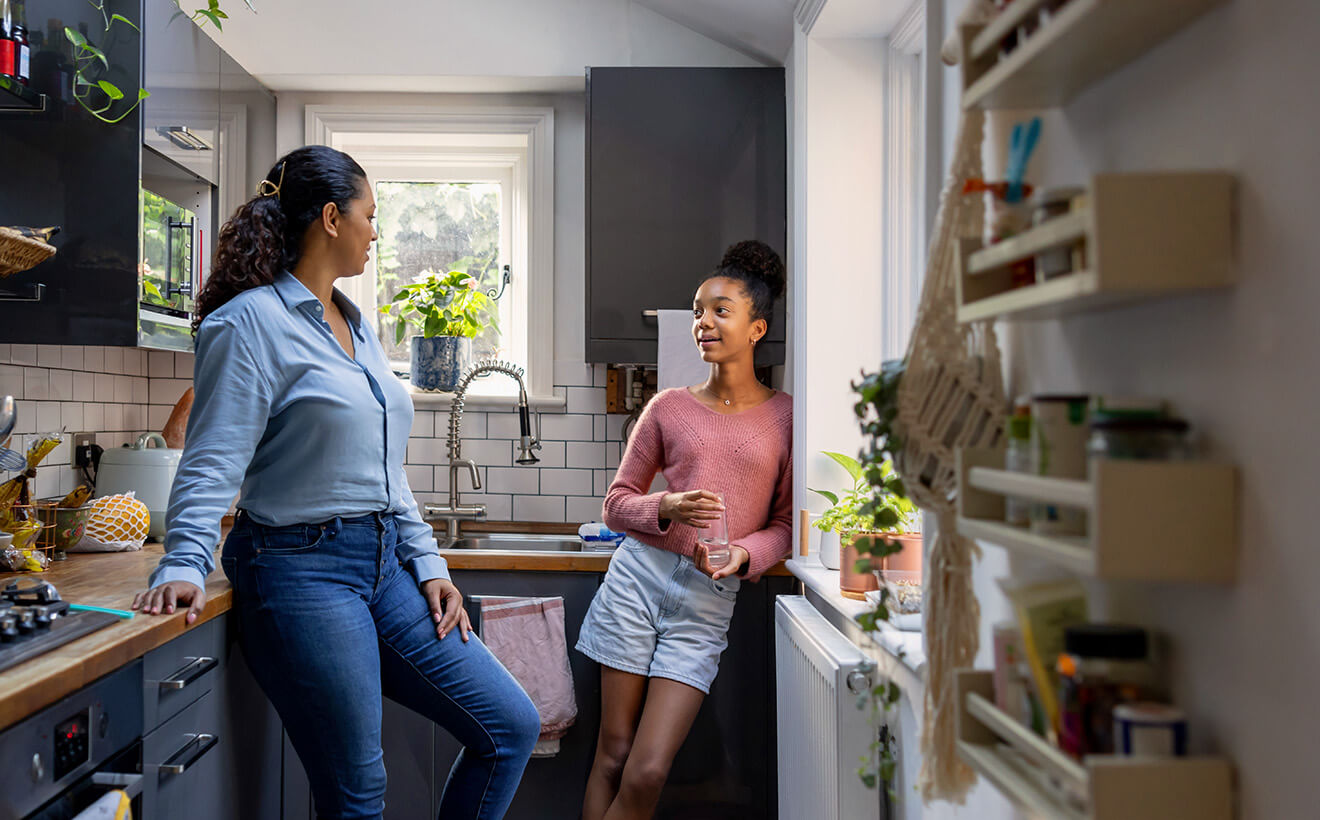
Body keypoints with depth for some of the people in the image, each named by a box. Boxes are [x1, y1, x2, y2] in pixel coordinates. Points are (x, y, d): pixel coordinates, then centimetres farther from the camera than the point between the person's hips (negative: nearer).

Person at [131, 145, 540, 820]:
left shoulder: (358, 327, 17)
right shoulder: (250, 321, -7)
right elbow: (213, 464, -14)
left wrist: (427, 563, 11)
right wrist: (184, 565, -28)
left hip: (383, 565, 8)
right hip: (301, 568, -8)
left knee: (511, 727, 5)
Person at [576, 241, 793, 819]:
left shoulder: (785, 416, 3)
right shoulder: (668, 407, 5)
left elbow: (787, 522, 7)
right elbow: (616, 503, 9)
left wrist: (742, 554, -13)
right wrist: (667, 510, -11)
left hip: (709, 603, -1)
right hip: (638, 578, 1)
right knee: (612, 758, 6)